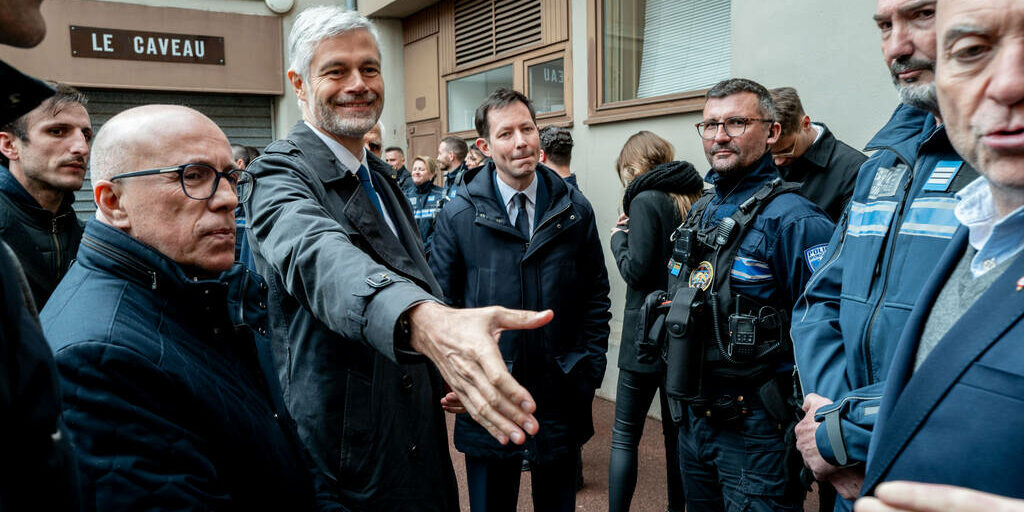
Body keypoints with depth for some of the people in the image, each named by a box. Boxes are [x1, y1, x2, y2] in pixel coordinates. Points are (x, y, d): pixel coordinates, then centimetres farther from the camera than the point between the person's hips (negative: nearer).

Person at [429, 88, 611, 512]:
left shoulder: (575, 210, 0)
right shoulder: (458, 215, -5)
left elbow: (596, 294, 5)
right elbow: (442, 302, -1)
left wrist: (591, 366, -1)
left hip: (561, 397, 2)